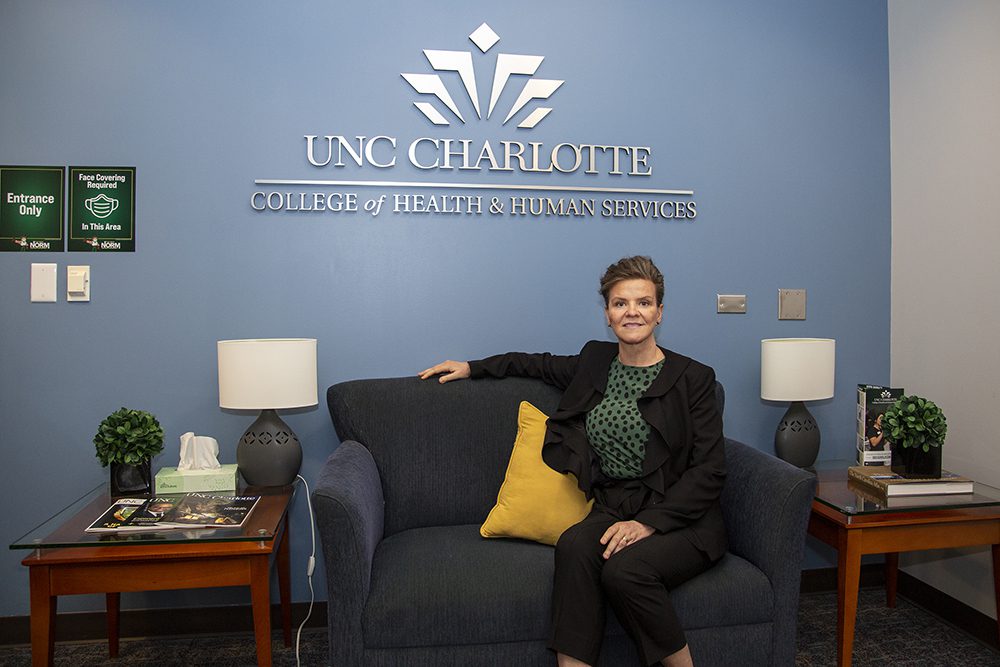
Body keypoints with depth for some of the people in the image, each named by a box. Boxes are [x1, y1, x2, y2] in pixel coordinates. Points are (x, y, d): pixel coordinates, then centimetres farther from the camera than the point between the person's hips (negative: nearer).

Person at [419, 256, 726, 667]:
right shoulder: (596, 361, 10)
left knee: (624, 568, -32)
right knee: (574, 545, -30)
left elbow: (709, 470, -7)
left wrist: (648, 522, -18)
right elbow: (544, 364, 30)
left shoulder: (693, 378, -4)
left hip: (679, 519, -3)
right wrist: (473, 367, 28)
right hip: (614, 508, 4)